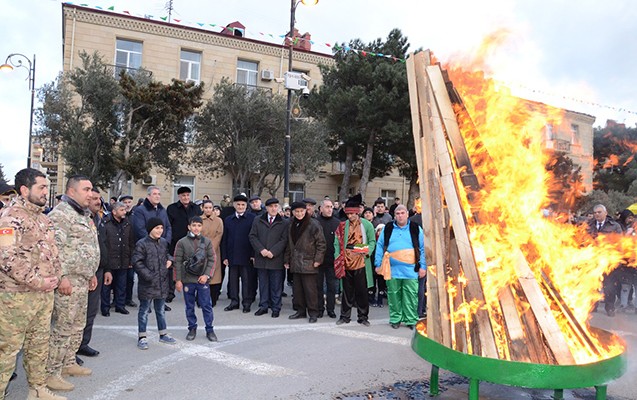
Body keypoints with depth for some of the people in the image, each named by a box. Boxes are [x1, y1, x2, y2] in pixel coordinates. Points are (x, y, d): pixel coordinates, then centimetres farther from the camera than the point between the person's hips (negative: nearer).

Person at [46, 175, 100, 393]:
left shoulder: (84, 214, 18)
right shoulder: (61, 213, -13)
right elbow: (55, 248, -20)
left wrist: (91, 274, 23)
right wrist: (62, 277, -23)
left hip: (82, 280, 10)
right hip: (68, 281, -10)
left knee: (78, 326, 18)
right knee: (63, 328, -3)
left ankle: (69, 363, 31)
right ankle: (51, 373, 8)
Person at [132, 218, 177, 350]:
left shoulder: (164, 242, 7)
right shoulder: (142, 244, -13)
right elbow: (136, 262, -15)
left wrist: (170, 259, 4)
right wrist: (148, 275, -19)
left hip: (162, 283, 6)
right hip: (147, 284, -6)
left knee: (161, 310, 17)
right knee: (144, 310, 6)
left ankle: (163, 334, 29)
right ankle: (142, 337, 17)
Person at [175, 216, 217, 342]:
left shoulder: (207, 241, 0)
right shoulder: (182, 242, -2)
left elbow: (212, 259, 2)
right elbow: (178, 262, -1)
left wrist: (206, 275, -9)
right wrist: (178, 280, -4)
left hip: (202, 279, 0)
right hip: (187, 279, 0)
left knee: (206, 305, 3)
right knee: (190, 306, 11)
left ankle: (209, 329, 15)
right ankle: (192, 328, 26)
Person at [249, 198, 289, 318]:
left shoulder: (284, 223, 3)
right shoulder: (257, 221, 9)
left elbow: (284, 240, -4)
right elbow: (252, 236, 4)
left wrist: (273, 252, -14)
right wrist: (261, 249, -10)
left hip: (276, 259, -2)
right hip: (261, 258, 2)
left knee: (276, 285, 4)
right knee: (263, 284, 11)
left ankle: (276, 308, 14)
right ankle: (263, 306, 21)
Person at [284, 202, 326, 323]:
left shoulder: (313, 224, -9)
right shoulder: (291, 225, 12)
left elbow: (321, 243, -9)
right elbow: (289, 244, 17)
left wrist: (318, 259, -13)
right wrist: (287, 259, 15)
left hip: (309, 263, -6)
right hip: (295, 263, 6)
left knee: (310, 289, -2)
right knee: (297, 289, 13)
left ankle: (313, 313, 9)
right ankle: (300, 311, 25)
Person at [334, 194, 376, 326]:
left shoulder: (367, 224, 1)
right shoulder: (343, 226, 5)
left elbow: (372, 241, 4)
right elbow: (337, 243, 4)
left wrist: (367, 252, -13)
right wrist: (337, 257, -6)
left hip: (361, 262, -1)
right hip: (346, 262, 2)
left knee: (362, 290, 6)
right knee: (347, 290, 9)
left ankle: (363, 316, 19)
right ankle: (345, 316, 21)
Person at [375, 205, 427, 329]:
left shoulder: (416, 229, 6)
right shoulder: (387, 229, 8)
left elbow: (423, 249, 4)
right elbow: (379, 247, 8)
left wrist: (423, 266, -2)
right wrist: (378, 264, 2)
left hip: (410, 270, -1)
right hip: (392, 269, 1)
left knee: (411, 296, 1)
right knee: (394, 296, 7)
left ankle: (411, 320, 13)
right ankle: (395, 319, 20)